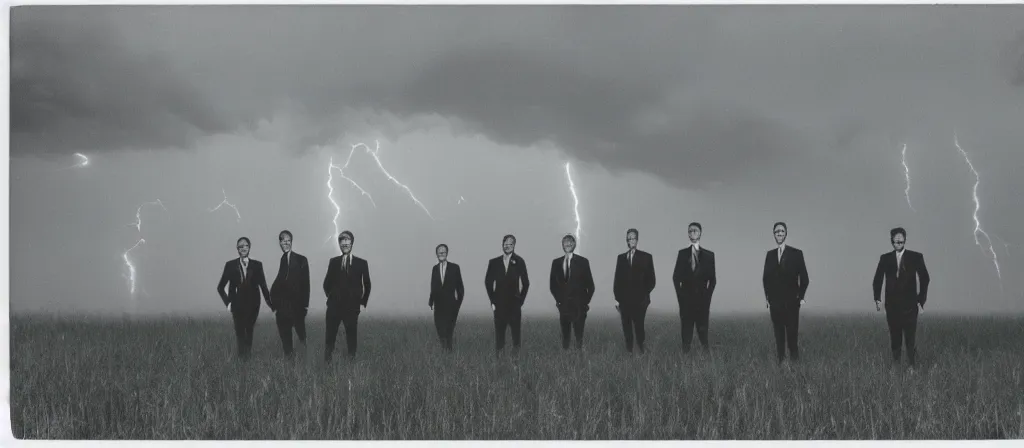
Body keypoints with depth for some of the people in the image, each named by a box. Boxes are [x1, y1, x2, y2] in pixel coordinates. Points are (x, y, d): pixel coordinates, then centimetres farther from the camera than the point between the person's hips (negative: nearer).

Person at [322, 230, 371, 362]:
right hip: (334, 306, 1)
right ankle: (326, 362, 6)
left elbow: (367, 285, 7)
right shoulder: (333, 261, 7)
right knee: (330, 336, 0)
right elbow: (327, 283, 13)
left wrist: (363, 302, 7)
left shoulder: (361, 263, 2)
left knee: (351, 336, 5)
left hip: (352, 307, -1)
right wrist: (331, 296, 8)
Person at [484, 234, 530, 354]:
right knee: (499, 332, -1)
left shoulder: (519, 261, 4)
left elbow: (525, 283, 6)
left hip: (514, 303, -1)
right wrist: (492, 301, 5)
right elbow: (488, 282, 11)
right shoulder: (494, 262, 8)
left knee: (515, 331, -2)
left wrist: (520, 300, 2)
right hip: (499, 304, 1)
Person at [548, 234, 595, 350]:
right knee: (565, 334, 4)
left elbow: (590, 284, 3)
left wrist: (586, 301, -2)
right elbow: (553, 284, 13)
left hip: (579, 305, -3)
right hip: (563, 304, 3)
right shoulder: (556, 262, 11)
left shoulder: (582, 261, 3)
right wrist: (558, 299, 3)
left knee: (579, 333, -6)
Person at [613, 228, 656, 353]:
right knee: (627, 328, 2)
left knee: (639, 326, -8)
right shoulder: (621, 257, 13)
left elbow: (651, 279, 5)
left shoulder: (646, 257, 6)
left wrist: (644, 294, -4)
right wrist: (617, 298, 6)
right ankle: (629, 351, 7)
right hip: (624, 299, 3)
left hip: (640, 300, -3)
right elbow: (617, 279, 12)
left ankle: (641, 351, 2)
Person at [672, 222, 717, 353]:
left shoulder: (709, 255, 8)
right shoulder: (682, 253, 9)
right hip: (686, 299, 0)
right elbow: (676, 277, 7)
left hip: (702, 299, 0)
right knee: (686, 330, -1)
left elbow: (712, 279, 7)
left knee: (703, 330, -2)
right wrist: (680, 296, -1)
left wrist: (707, 296, -2)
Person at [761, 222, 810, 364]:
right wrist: (767, 296, 6)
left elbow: (804, 278, 2)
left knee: (792, 333, -8)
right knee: (778, 334, 3)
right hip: (775, 302, 3)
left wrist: (801, 297, -2)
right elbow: (765, 277, 15)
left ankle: (795, 361, -3)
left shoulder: (796, 253, 2)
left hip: (791, 301, -3)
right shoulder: (770, 254, 12)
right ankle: (781, 362, 6)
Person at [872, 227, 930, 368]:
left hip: (909, 303, -2)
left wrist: (921, 298, -2)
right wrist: (877, 298, 1)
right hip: (892, 304, 2)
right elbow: (877, 280, 9)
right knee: (895, 336, 4)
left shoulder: (915, 257, 3)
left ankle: (911, 365, -4)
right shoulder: (885, 258, 9)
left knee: (910, 335, -7)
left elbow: (924, 279, 3)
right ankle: (895, 364, 10)